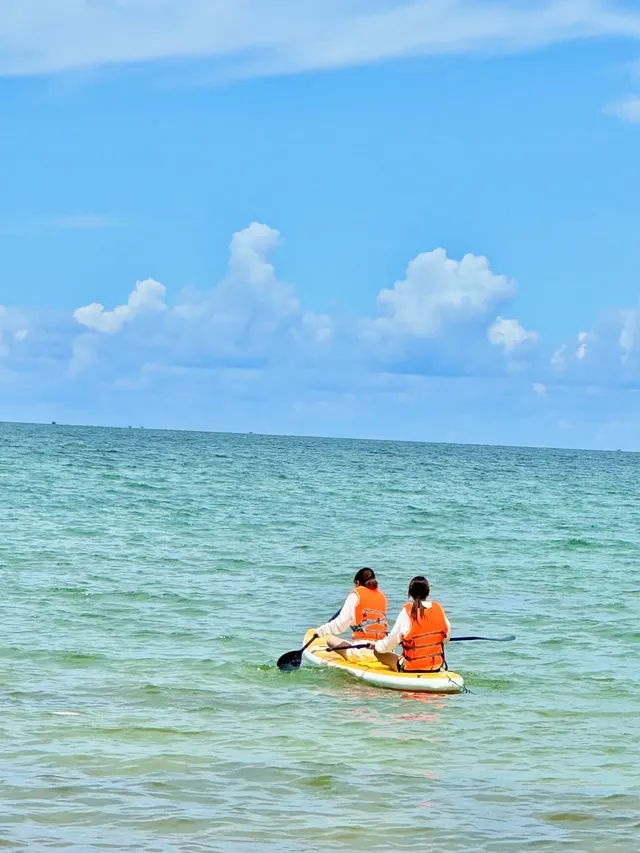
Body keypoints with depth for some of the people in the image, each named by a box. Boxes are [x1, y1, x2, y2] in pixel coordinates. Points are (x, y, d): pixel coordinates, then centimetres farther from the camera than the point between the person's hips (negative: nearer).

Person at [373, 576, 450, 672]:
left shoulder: (407, 612, -15)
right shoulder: (438, 609, -3)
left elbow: (391, 641, -8)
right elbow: (446, 638, 7)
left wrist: (377, 645, 13)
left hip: (411, 669, -5)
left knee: (378, 652, 11)